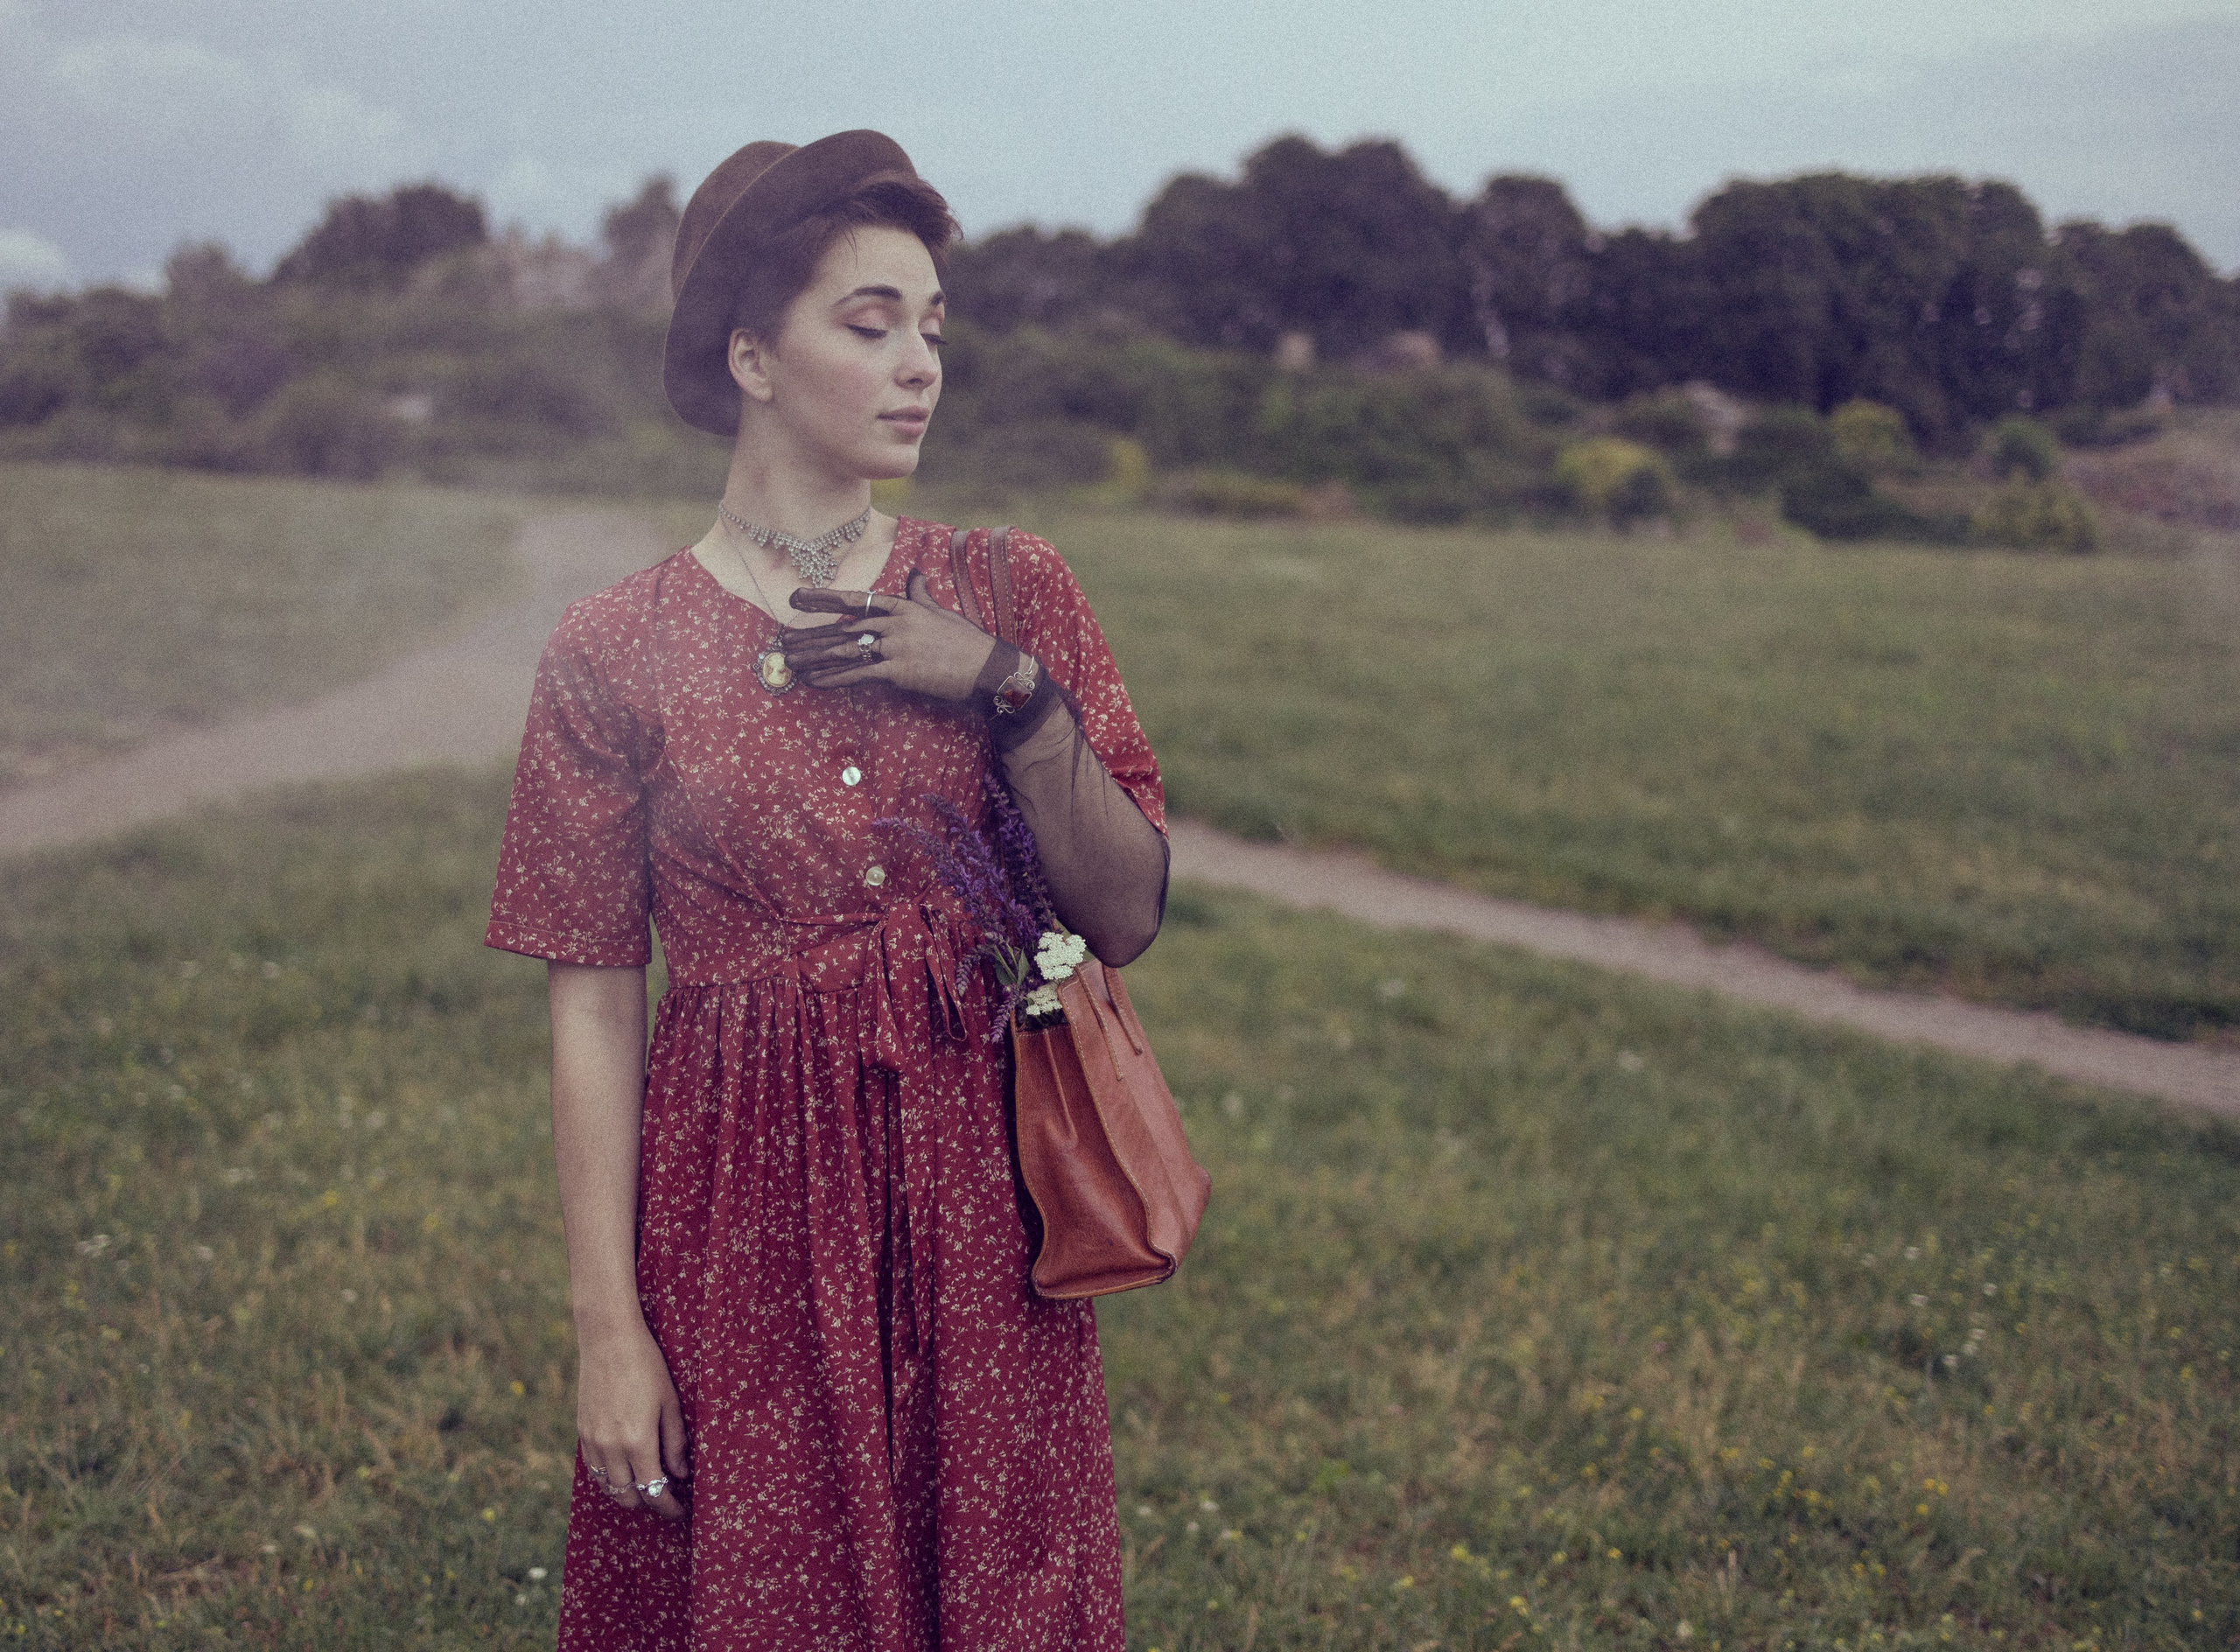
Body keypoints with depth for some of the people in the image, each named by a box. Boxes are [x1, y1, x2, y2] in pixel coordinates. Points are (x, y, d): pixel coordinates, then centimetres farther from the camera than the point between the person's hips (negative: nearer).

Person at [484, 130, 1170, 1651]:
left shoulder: (1008, 595, 1)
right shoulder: (617, 655, -5)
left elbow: (1128, 918, -2)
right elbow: (594, 1008, -4)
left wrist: (1009, 692, -14)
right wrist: (606, 1326, -7)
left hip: (978, 1195, 2)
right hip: (739, 1210, -2)